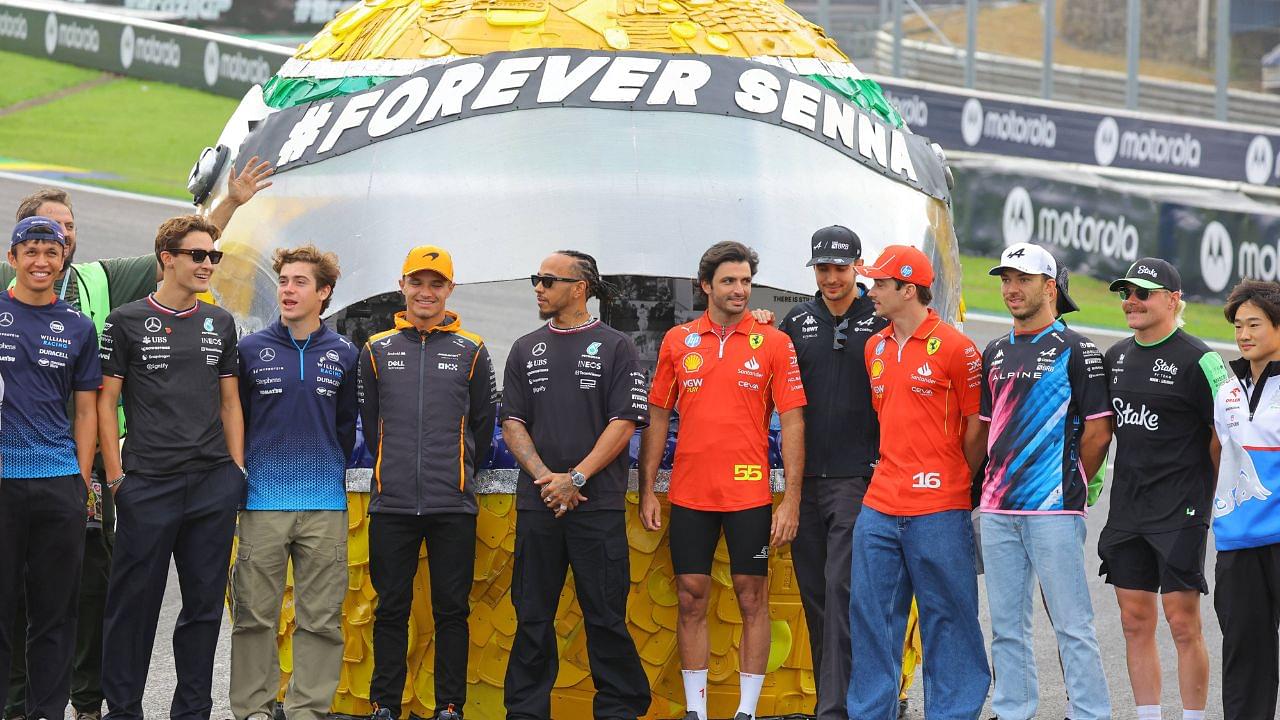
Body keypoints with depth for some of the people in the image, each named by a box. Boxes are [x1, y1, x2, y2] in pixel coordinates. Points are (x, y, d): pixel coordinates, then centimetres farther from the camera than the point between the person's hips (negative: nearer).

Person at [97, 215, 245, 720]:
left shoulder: (220, 323, 13)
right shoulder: (127, 322, 0)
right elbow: (105, 402, 0)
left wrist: (237, 470, 9)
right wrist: (116, 476, -6)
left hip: (214, 484, 4)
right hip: (149, 484, -4)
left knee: (205, 602, 6)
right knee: (135, 602, -2)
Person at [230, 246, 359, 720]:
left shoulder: (343, 356, 8)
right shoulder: (250, 351, 3)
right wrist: (243, 478, 7)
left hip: (325, 505, 1)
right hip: (262, 504, -1)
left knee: (321, 618, 2)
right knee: (254, 614, -1)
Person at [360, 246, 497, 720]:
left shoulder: (471, 352, 6)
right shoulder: (377, 351, 8)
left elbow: (483, 425, 12)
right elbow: (370, 424, 15)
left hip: (453, 504, -1)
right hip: (392, 503, 1)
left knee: (452, 609, 1)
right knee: (391, 608, 4)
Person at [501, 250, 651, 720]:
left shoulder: (615, 348, 2)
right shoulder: (526, 350, 14)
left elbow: (624, 422, -4)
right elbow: (513, 423, 10)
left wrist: (575, 478, -13)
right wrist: (543, 476, -7)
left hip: (598, 504, -4)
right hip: (537, 505, 4)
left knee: (605, 615, -2)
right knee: (532, 615, 5)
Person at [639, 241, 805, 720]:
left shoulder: (774, 343, 0)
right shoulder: (679, 342, 6)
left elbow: (792, 421, -2)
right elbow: (657, 417, 11)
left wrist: (791, 500, -7)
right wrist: (648, 491, 6)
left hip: (749, 493, -2)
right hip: (689, 494, 2)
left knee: (752, 599, 1)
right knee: (691, 599, 5)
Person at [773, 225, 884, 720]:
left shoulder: (881, 323, 0)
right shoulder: (797, 322, 12)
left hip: (858, 478, -5)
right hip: (805, 476, 5)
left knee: (842, 588, -12)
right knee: (814, 592, 8)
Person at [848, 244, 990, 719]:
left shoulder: (953, 348, -9)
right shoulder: (876, 348, 12)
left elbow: (977, 426, -4)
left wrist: (955, 484, 4)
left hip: (939, 512, -7)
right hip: (881, 507, 7)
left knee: (947, 617, 1)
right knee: (870, 613, 8)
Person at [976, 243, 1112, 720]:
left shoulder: (1075, 350, -4)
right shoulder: (995, 353, 16)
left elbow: (1098, 432, -5)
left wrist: (1069, 486, 1)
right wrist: (994, 483, 13)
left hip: (1054, 510, -7)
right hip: (998, 510, 7)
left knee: (1072, 624, -6)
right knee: (1006, 625, 10)